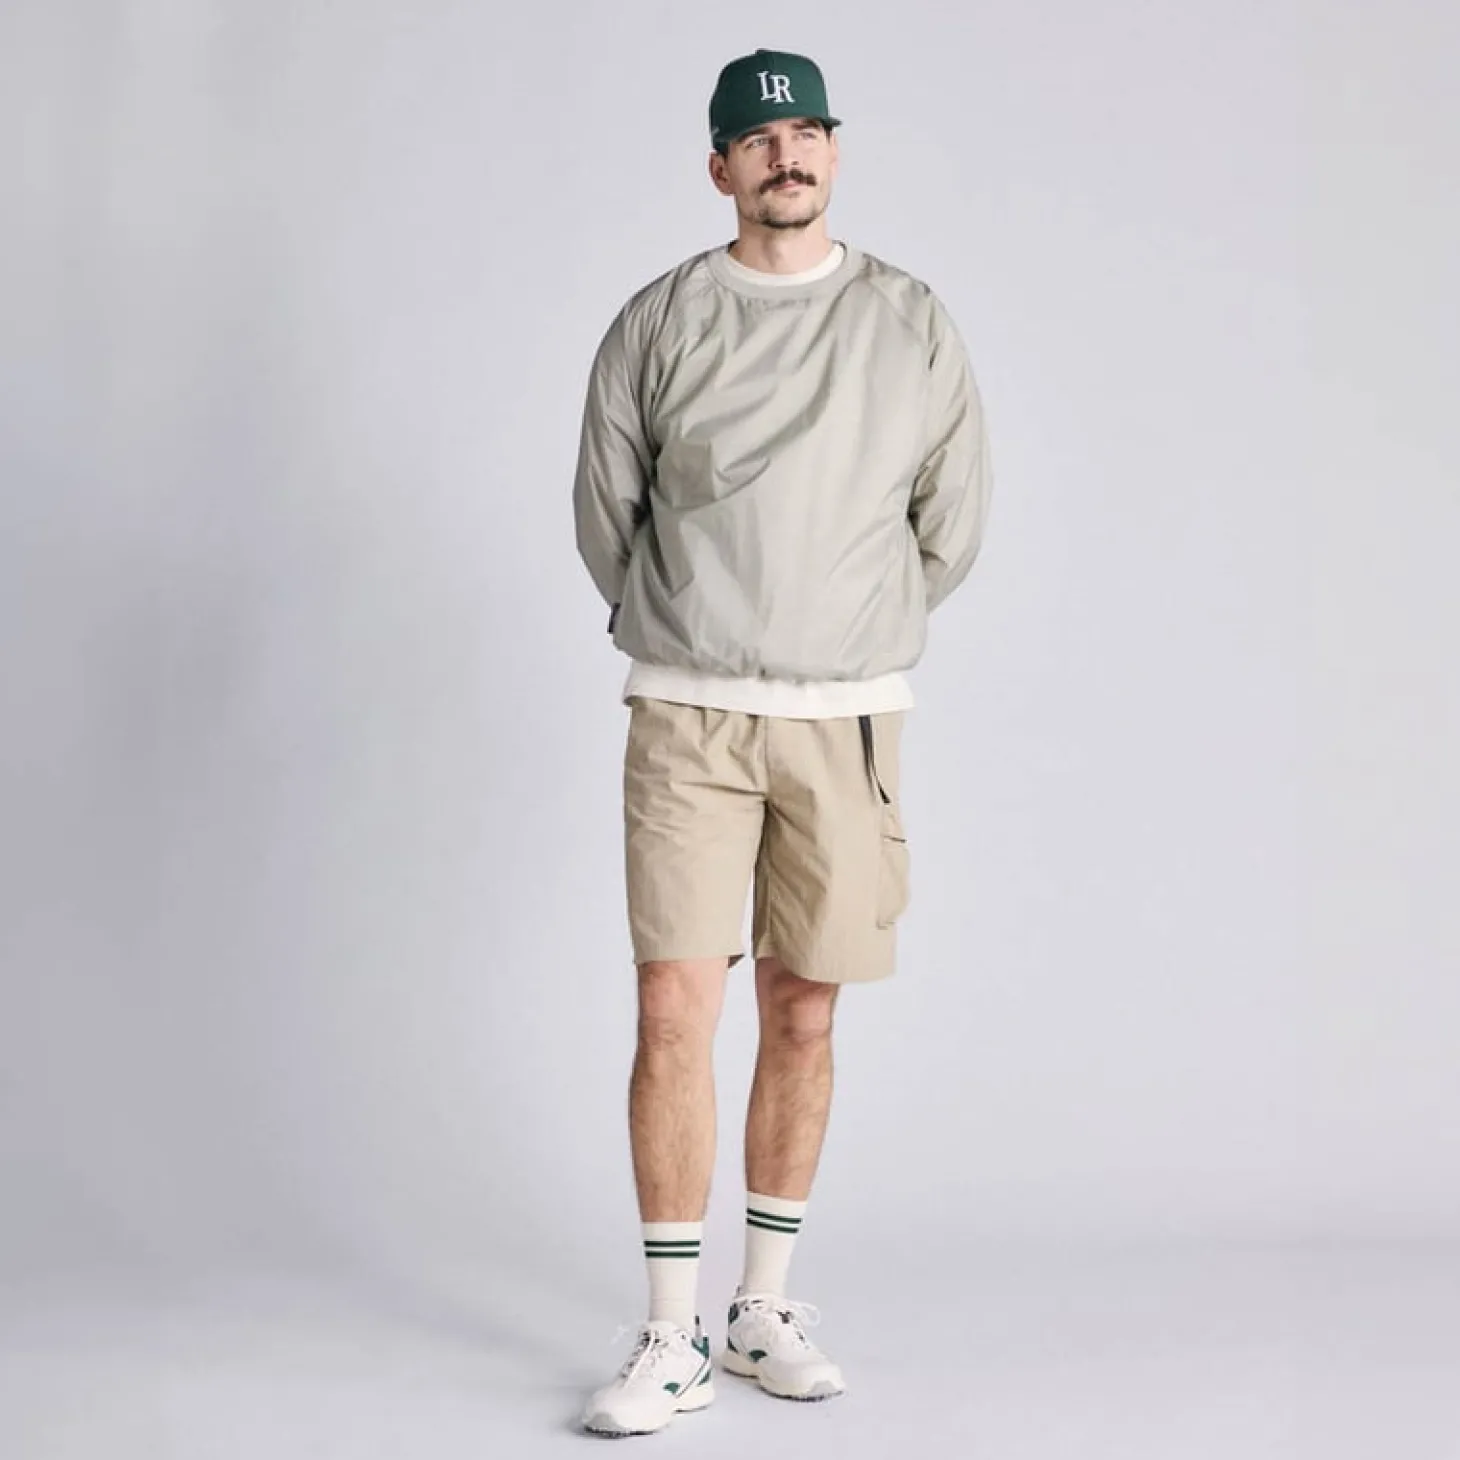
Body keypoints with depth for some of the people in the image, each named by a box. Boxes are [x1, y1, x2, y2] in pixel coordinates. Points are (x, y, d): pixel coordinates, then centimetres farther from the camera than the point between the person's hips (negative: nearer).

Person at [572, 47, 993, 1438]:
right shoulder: (657, 323, 2)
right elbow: (604, 510, 11)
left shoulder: (910, 322, 6)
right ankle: (672, 1342, 1)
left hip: (845, 720, 2)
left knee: (802, 1021, 7)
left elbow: (953, 520, 13)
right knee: (675, 1011, -8)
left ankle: (767, 1307, 21)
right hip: (685, 712, -1)